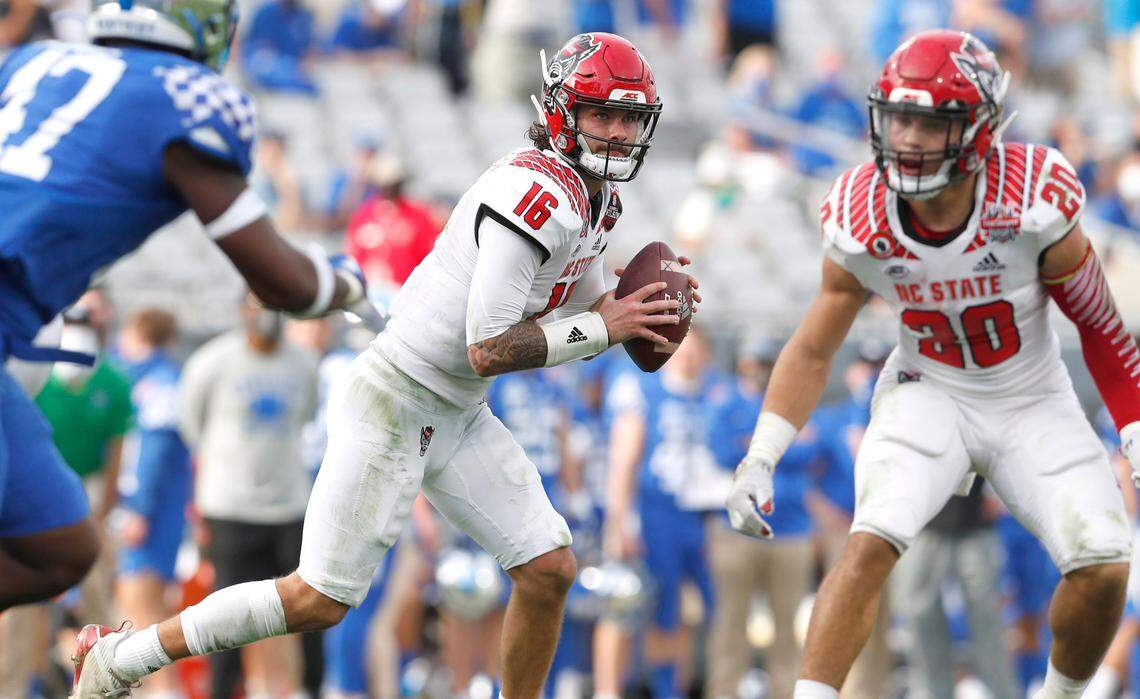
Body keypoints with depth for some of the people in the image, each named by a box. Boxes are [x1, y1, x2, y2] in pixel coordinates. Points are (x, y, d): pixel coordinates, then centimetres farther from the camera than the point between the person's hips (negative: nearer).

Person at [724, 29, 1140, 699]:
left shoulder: (1035, 202, -25)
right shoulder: (863, 221, -18)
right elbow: (813, 350, -4)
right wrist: (759, 460, -13)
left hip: (1033, 403, 0)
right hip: (928, 394, 0)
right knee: (870, 545, -24)